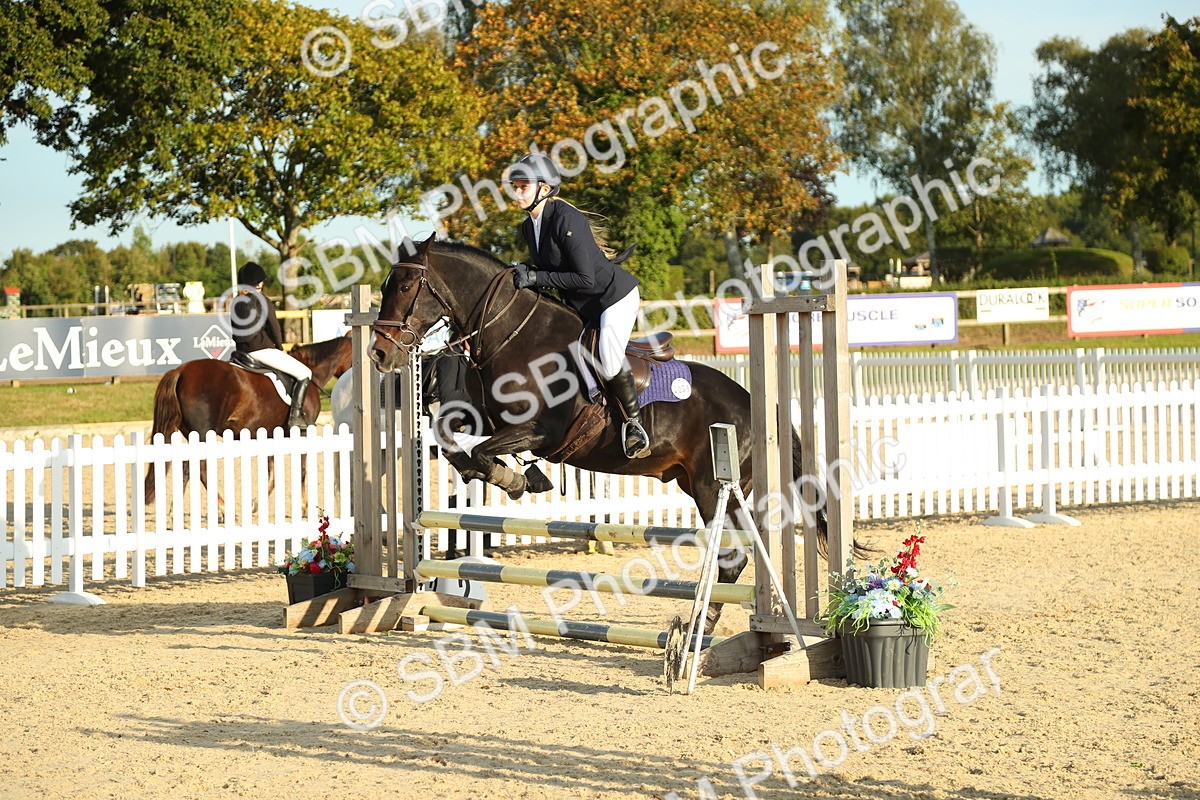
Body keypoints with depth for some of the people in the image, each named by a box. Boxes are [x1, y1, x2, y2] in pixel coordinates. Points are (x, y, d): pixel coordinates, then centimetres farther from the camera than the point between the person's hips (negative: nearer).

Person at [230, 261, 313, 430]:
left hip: (242, 350, 8)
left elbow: (233, 331, 12)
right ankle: (295, 416, -12)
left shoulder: (234, 302, 9)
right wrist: (280, 347, 9)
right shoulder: (262, 300, -10)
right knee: (305, 374, -2)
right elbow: (274, 327, -7)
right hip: (261, 349, -8)